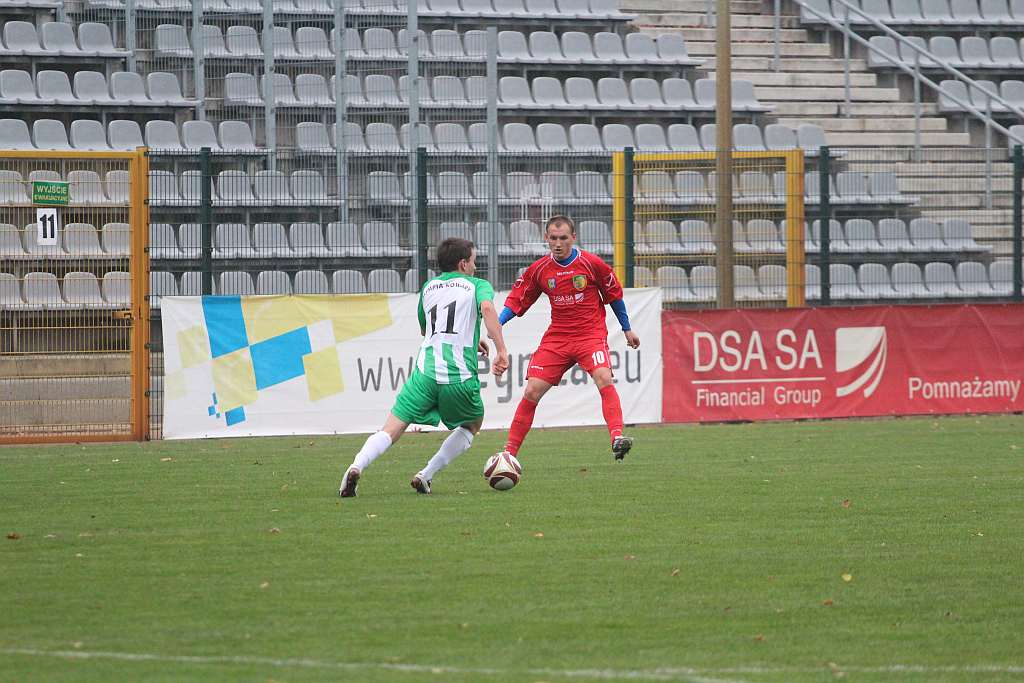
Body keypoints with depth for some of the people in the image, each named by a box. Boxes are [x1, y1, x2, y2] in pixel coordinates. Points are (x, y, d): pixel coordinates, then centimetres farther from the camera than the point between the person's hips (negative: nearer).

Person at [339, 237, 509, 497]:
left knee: (391, 429, 0)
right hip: (460, 376, -2)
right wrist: (501, 351, -18)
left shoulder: (429, 287, 24)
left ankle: (357, 466, -28)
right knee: (473, 424, 25)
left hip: (425, 371, 3)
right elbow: (487, 308, -14)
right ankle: (426, 476, 11)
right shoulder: (478, 285, 10)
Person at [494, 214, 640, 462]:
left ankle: (617, 438, -35)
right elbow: (517, 300, 8)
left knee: (604, 378, -29)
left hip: (591, 333, -3)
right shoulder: (539, 269, 0)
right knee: (531, 391, -4)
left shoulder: (591, 263, -6)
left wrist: (627, 329, 14)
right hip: (556, 337, 3)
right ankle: (510, 451, 4)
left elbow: (614, 294, 7)